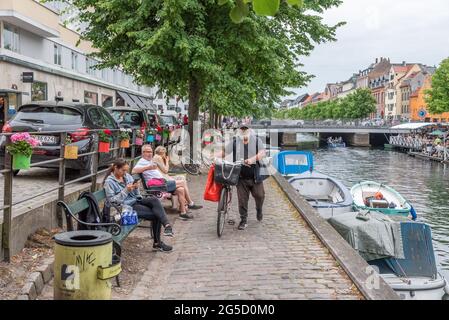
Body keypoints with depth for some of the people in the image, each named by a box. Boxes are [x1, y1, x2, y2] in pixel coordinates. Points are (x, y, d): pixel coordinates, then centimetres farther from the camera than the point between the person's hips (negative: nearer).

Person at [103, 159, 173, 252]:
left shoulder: (127, 176, 12)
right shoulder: (109, 182, -6)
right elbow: (112, 200, -13)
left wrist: (136, 188, -5)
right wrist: (125, 191, -19)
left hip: (136, 201, 6)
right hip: (127, 206, -6)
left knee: (154, 200, -26)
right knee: (156, 215, -22)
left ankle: (167, 224, -31)